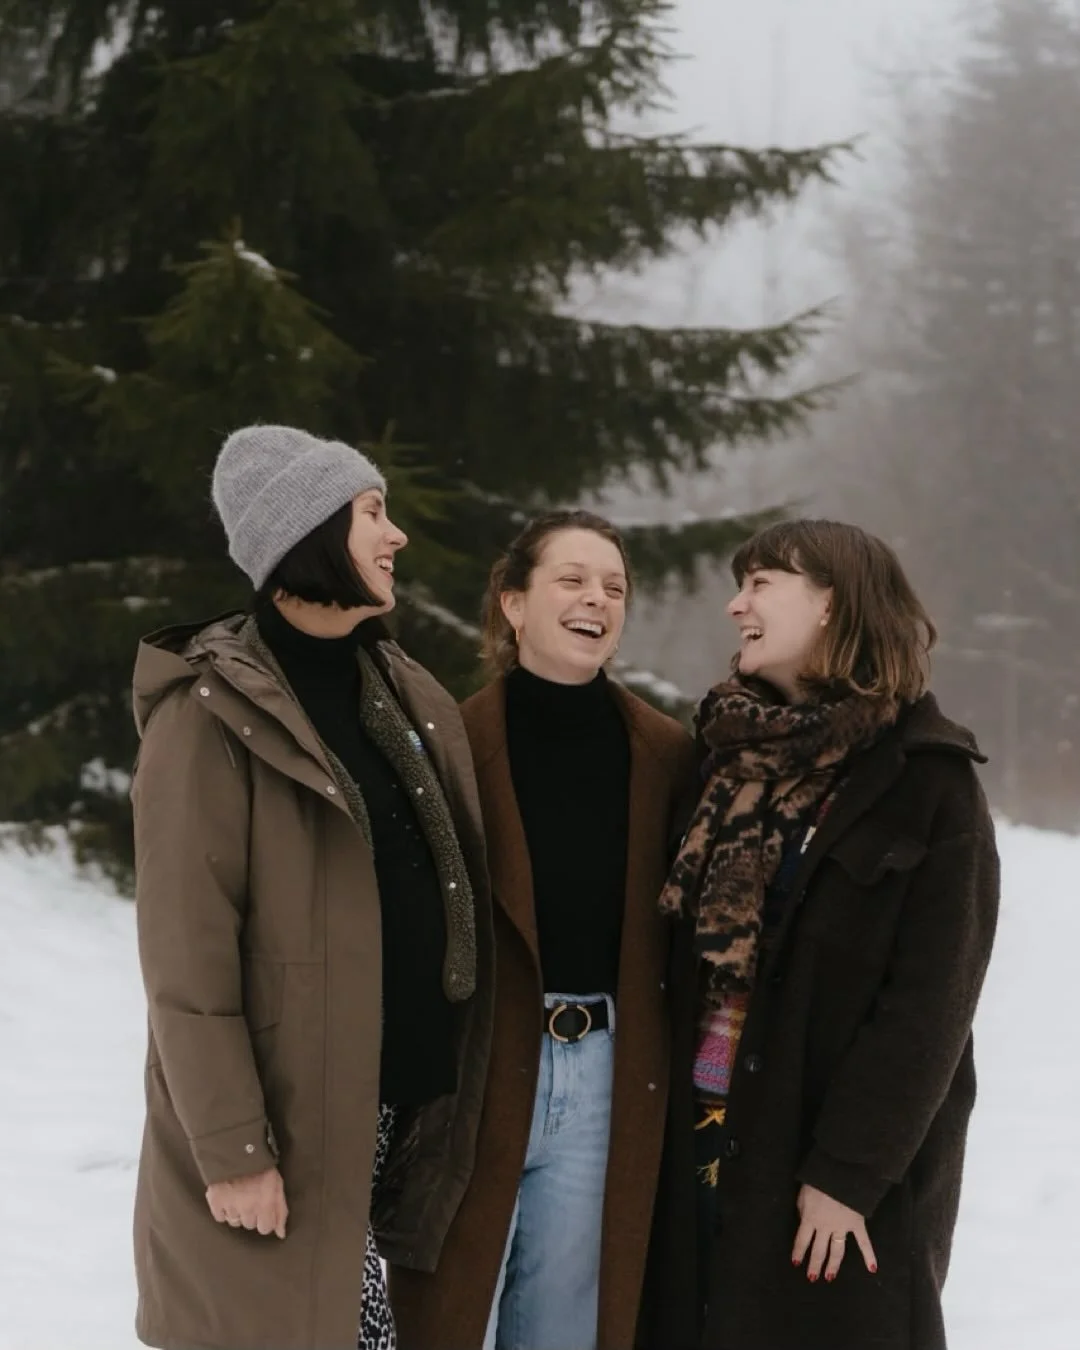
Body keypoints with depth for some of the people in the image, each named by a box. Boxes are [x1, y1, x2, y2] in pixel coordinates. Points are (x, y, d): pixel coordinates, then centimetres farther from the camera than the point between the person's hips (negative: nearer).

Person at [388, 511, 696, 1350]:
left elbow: (681, 926, 8)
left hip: (607, 1077, 3)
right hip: (474, 1071, -3)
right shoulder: (458, 742, -6)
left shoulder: (664, 754, 5)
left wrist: (679, 1076, 4)